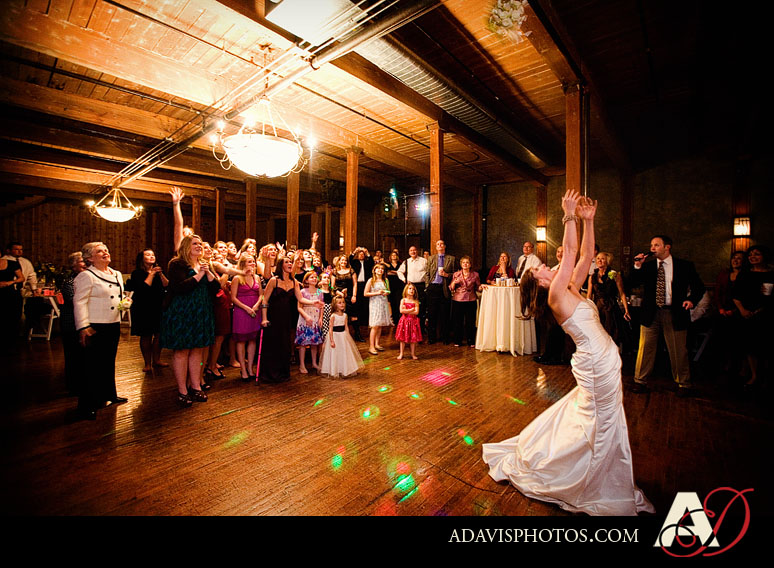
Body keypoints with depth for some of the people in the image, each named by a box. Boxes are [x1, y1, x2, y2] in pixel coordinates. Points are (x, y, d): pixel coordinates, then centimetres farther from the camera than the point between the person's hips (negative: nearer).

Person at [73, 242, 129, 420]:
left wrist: (125, 302, 3)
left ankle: (109, 395, 32)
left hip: (114, 325, 8)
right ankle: (87, 406, 8)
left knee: (109, 363, 18)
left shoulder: (117, 275, 14)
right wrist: (83, 327, -19)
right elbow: (79, 302, -14)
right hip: (95, 327, -7)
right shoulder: (86, 276, -9)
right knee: (94, 366, -3)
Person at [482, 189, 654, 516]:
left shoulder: (570, 291, 6)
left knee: (604, 426, 21)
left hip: (603, 364, 9)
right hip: (597, 366, -9)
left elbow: (586, 256, 6)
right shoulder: (556, 296, -17)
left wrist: (588, 220, 1)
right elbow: (570, 251, -21)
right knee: (602, 428, 5)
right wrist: (570, 216, -15)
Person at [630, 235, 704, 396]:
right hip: (651, 313, 1)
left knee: (679, 351, 7)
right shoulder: (647, 266, 7)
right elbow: (633, 284, -2)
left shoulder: (684, 266, 4)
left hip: (675, 314, -1)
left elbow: (699, 286, 10)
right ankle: (640, 381, 15)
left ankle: (683, 384, 25)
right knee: (645, 348, 4)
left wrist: (691, 299, -8)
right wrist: (637, 267, -14)